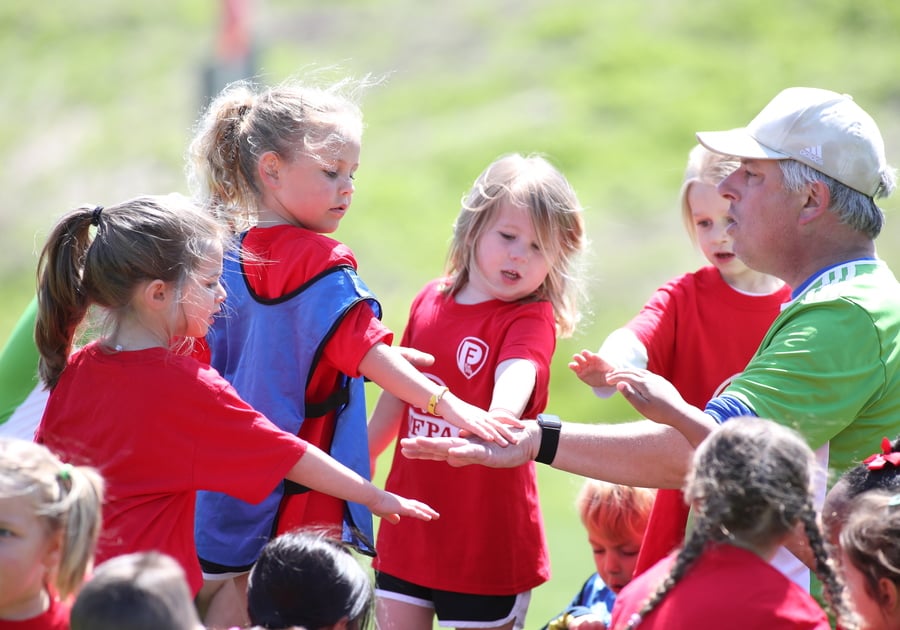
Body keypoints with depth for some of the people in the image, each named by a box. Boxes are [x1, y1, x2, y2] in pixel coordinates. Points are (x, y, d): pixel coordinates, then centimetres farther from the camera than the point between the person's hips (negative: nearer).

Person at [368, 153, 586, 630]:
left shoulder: (530, 319, -8)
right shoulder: (430, 301, 8)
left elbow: (518, 374, -31)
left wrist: (501, 415, -53)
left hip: (488, 540, -5)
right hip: (408, 532, 5)